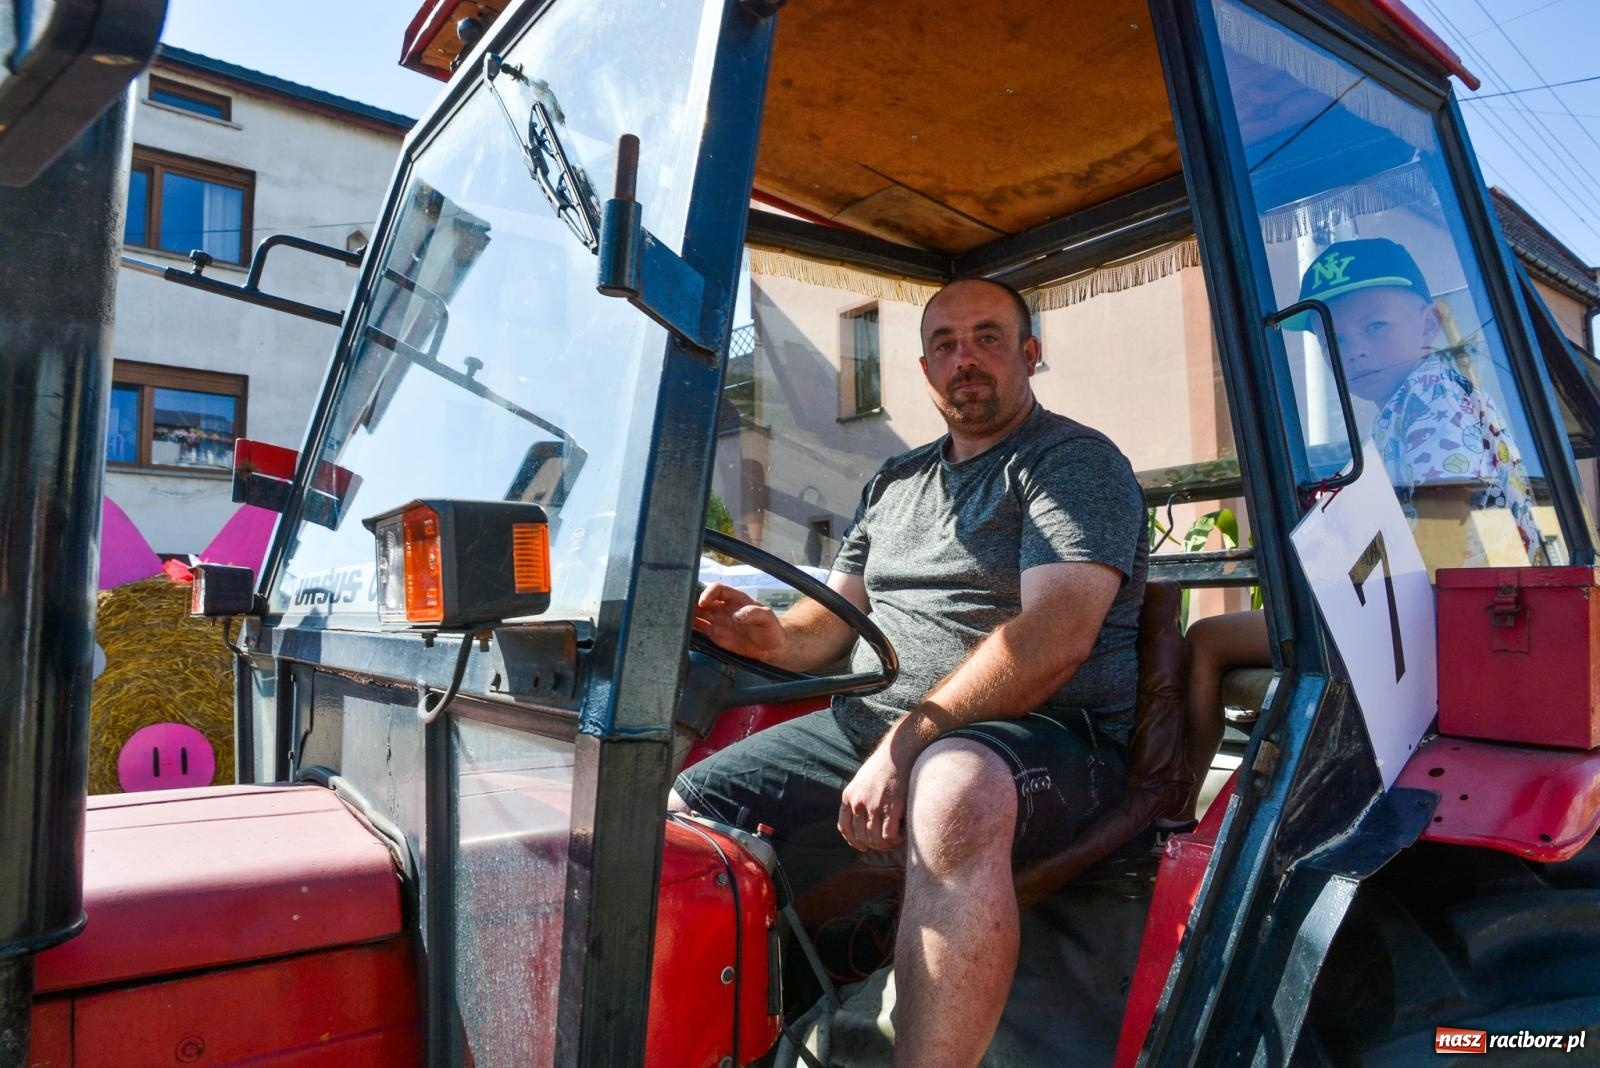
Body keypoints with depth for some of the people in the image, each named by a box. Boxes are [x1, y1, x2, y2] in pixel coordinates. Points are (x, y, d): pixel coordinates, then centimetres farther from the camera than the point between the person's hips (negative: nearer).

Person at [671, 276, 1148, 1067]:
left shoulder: (1076, 461, -2)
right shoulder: (892, 484, 20)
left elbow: (1054, 636, -17)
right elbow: (835, 621, 20)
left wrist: (907, 744, -24)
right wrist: (777, 636, -5)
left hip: (1043, 737, -6)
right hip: (871, 725, 7)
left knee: (953, 787, -41)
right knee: (680, 814, -5)